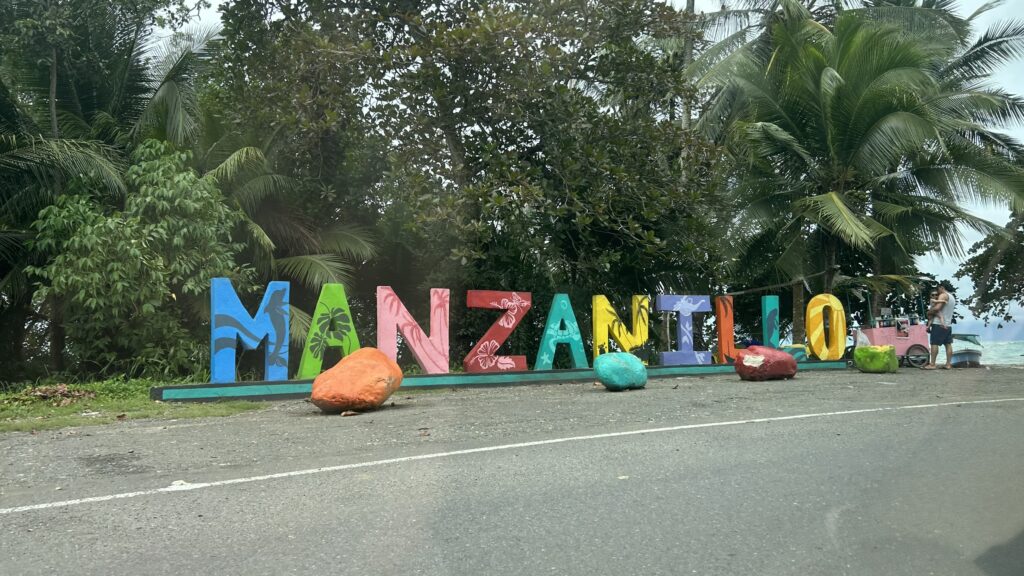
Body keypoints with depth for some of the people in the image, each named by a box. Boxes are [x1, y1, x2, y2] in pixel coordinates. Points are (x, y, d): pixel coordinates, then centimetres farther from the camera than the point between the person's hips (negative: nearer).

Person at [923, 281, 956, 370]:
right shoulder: (952, 297, 19)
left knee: (934, 343, -7)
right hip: (948, 324, 9)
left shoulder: (943, 295, -11)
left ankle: (932, 364, -9)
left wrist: (929, 311, -6)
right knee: (948, 344, 7)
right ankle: (948, 364, 7)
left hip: (939, 324, -9)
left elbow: (937, 308, -22)